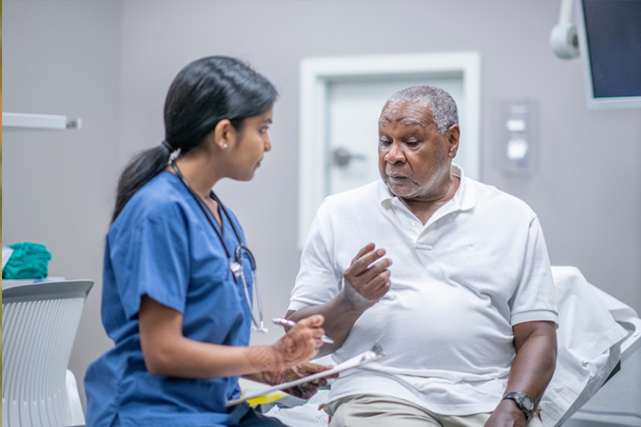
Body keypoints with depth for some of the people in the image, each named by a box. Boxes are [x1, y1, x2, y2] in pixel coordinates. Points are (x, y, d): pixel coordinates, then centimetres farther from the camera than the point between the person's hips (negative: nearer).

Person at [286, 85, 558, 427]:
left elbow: (537, 335, 6)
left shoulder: (514, 219, 12)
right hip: (379, 395, -1)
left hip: (486, 398, 1)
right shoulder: (339, 215, 11)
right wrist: (349, 304, -11)